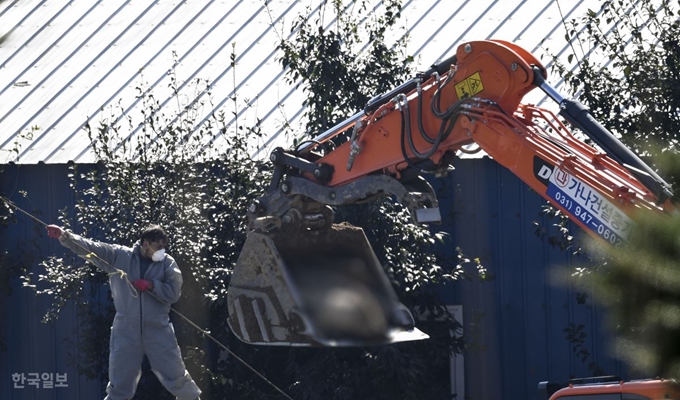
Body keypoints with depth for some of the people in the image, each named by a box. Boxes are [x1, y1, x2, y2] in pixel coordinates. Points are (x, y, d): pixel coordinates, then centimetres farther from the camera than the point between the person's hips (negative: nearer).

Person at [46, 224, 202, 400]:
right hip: (126, 330, 0)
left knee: (177, 377, 8)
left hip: (158, 330, 0)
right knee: (119, 385, 8)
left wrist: (151, 285, -19)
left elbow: (173, 293, -6)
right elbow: (89, 247, -6)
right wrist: (64, 236, -18)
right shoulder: (118, 255, -1)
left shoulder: (167, 263, -1)